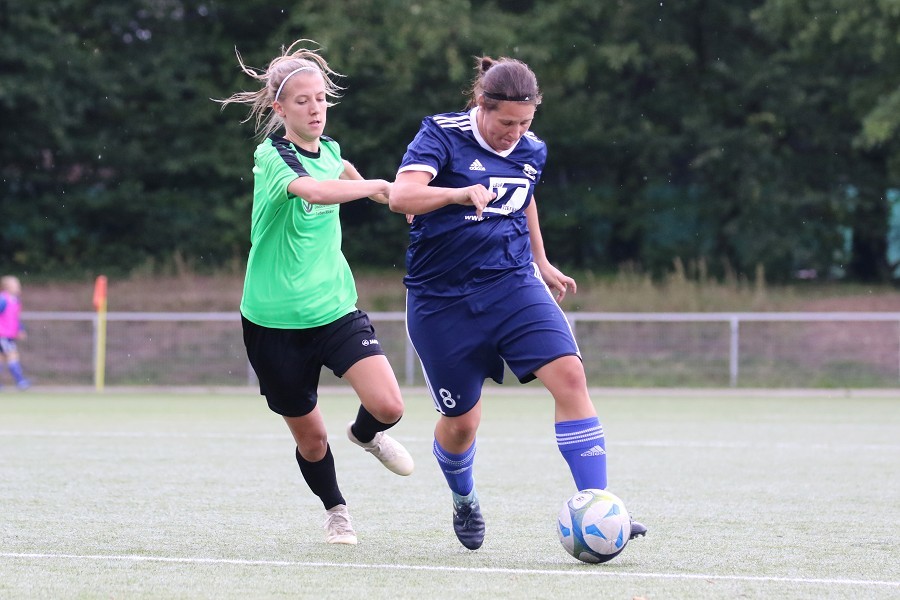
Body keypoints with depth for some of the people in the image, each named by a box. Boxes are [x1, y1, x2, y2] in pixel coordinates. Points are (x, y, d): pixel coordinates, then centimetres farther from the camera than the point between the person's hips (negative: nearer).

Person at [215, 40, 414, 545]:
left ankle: (365, 434, 21)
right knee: (310, 437, 7)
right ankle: (336, 512, 37)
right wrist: (376, 187, -34)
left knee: (388, 406, -16)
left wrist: (396, 199, 35)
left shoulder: (328, 150, 3)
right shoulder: (271, 157, -17)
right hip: (275, 319, -4)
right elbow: (317, 191, -40)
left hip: (335, 308, 4)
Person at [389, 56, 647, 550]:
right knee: (461, 421, 5)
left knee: (569, 375, -18)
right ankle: (463, 501, 40)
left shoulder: (531, 151, 5)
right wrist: (461, 194, -42)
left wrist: (541, 262, 34)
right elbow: (401, 195, -27)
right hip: (442, 299, -3)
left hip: (513, 284, 4)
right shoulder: (442, 135, -11)